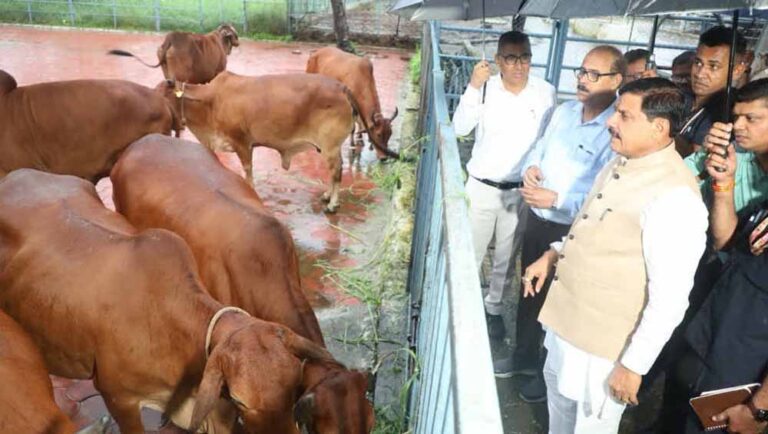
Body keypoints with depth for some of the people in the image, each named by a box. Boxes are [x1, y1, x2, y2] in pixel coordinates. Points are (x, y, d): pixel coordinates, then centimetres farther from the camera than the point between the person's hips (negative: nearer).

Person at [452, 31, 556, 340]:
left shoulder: (546, 93, -6)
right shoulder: (485, 88, -12)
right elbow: (460, 128, -22)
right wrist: (474, 87, -30)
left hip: (521, 192, 2)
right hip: (482, 188, -1)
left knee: (506, 258, 17)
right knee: (470, 254, 12)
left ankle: (494, 306, 39)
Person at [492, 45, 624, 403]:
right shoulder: (564, 111, 3)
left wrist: (555, 199, -30)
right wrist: (530, 167, -7)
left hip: (572, 232, -7)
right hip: (537, 219, 7)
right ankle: (524, 356, 44)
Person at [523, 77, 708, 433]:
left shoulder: (675, 196, -26)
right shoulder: (622, 163, 2)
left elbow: (670, 298, -25)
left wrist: (633, 365, -19)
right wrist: (553, 254, 6)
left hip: (601, 341, -8)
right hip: (566, 315, 8)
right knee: (559, 393, 29)